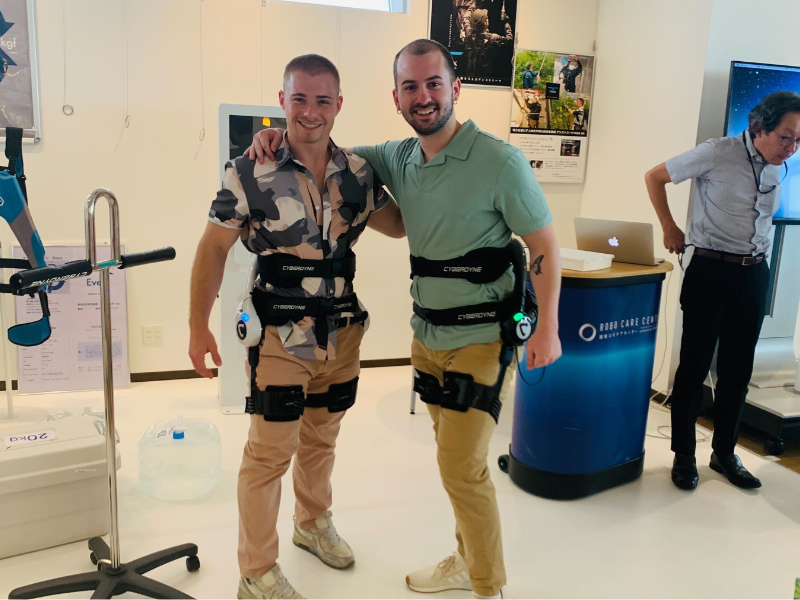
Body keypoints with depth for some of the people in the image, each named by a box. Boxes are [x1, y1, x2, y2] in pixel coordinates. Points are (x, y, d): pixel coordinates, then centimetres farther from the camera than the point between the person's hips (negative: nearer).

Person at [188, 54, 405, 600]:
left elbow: (400, 225, 13)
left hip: (342, 333, 5)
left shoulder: (358, 173, 1)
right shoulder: (250, 172, -12)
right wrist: (199, 327, -7)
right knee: (270, 452, 2)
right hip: (280, 336, -4)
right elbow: (214, 249, -6)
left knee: (321, 438, 22)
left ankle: (314, 524, 47)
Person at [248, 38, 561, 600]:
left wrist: (548, 328, -12)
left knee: (462, 465, -2)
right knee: (456, 456, 18)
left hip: (480, 339, -6)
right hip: (427, 334, 6)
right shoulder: (399, 158, 3)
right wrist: (282, 134, -3)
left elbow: (545, 247, -10)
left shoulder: (500, 162, -15)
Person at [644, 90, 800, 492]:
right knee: (694, 365, 2)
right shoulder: (717, 154, -12)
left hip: (754, 274, 5)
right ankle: (683, 455, 16)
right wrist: (669, 228, -4)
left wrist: (755, 255, 11)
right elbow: (654, 177, -3)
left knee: (737, 371, 11)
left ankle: (724, 453, 26)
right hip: (711, 270, -5)